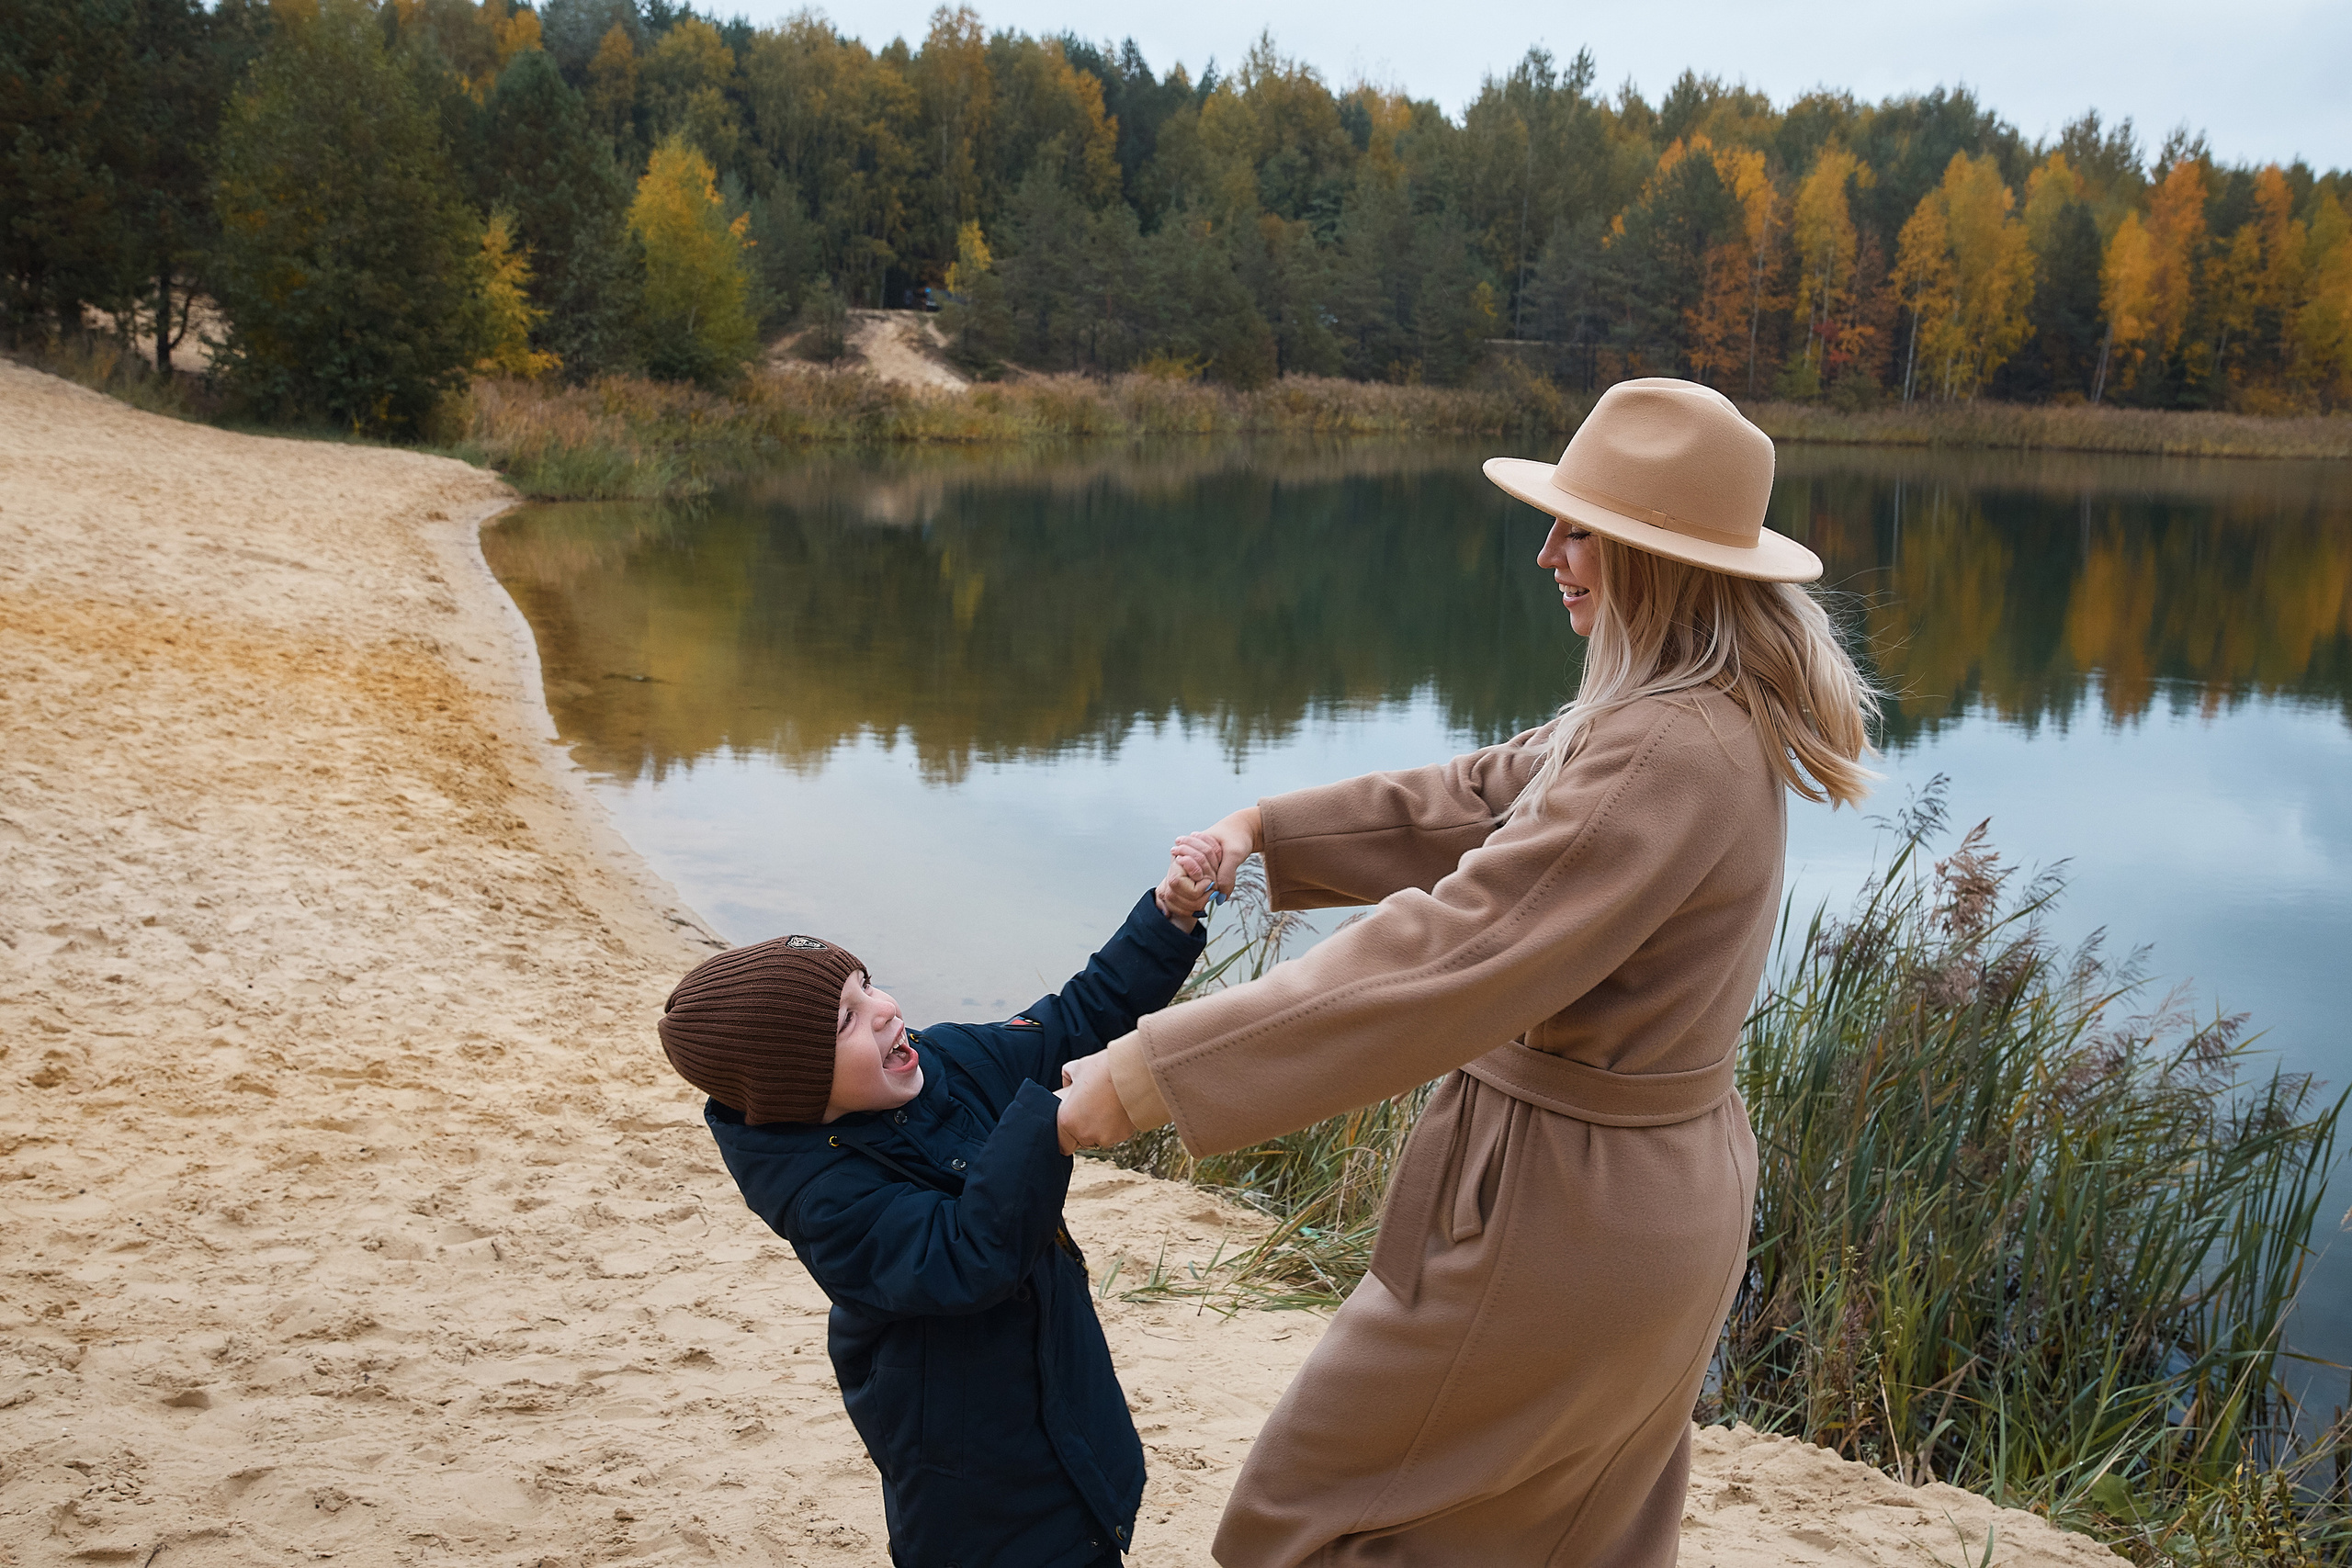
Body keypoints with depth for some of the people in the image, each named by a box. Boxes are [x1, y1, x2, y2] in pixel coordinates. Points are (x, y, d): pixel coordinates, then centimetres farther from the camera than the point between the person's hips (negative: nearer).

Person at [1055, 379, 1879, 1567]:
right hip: (1665, 1191, 10)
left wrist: (1152, 1071, -30)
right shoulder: (1721, 718, 6)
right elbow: (1474, 800, 13)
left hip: (1561, 1210, -10)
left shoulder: (1669, 753, -28)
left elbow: (1444, 956, -33)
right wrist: (1265, 830, 4)